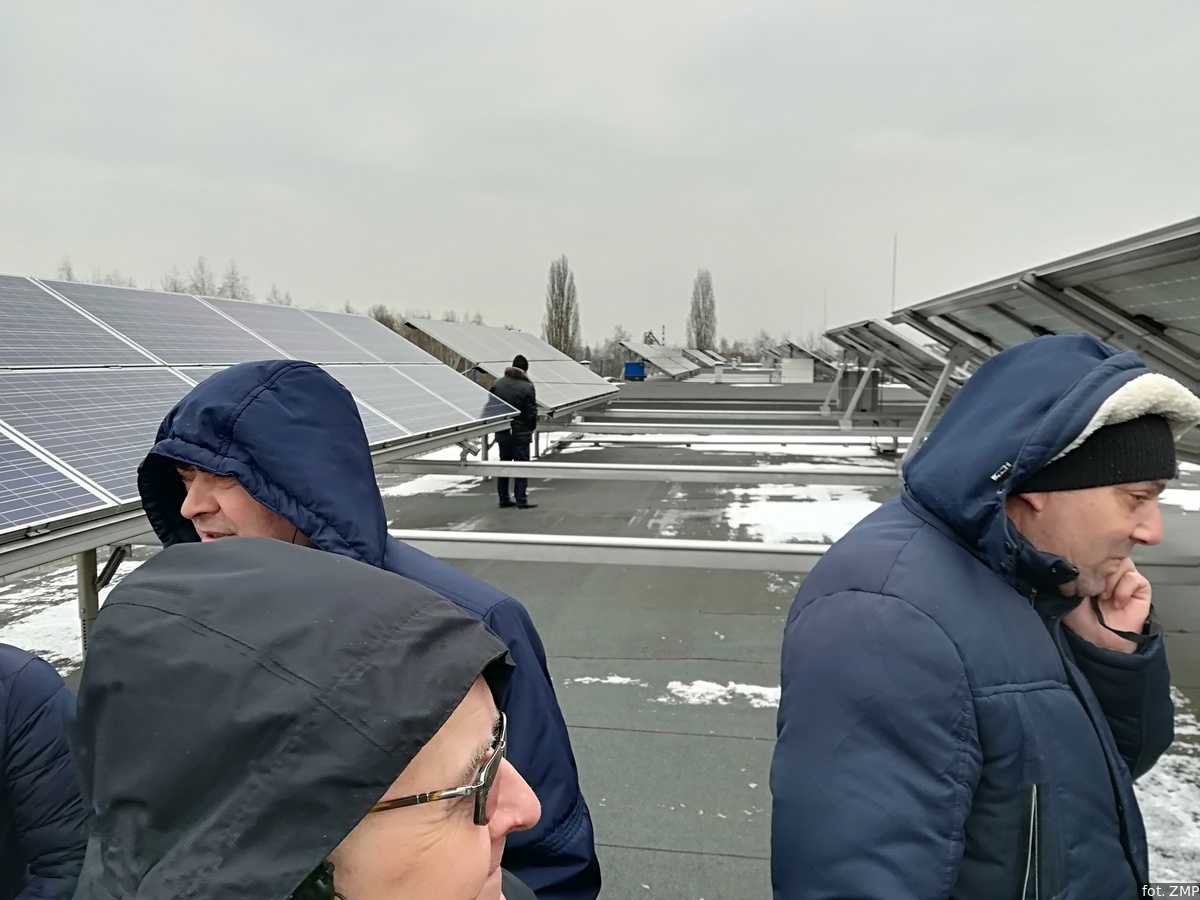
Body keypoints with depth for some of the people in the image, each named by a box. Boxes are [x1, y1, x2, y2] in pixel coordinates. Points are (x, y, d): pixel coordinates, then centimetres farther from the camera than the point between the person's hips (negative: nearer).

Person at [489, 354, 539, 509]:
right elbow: (532, 413, -12)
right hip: (521, 434, -5)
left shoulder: (497, 384, 1)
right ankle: (521, 501, 1)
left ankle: (504, 499, 17)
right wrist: (532, 427, 7)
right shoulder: (527, 387, -14)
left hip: (502, 433, 5)